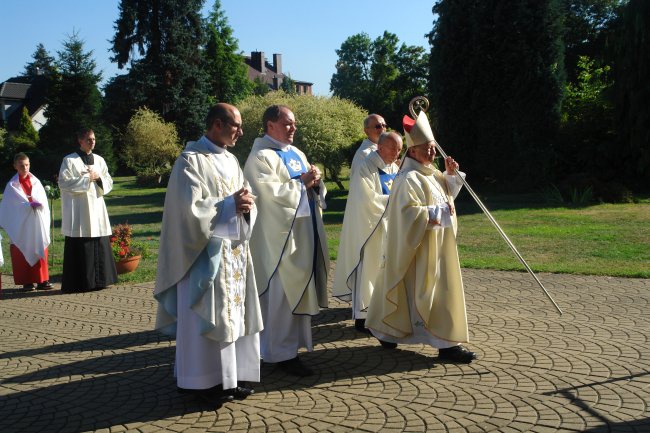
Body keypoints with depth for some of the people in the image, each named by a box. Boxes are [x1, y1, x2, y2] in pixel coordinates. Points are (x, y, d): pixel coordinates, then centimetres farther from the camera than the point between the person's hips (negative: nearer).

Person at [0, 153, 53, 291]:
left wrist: (36, 204, -15)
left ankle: (42, 280, 7)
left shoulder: (36, 182, 10)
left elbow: (44, 202, 5)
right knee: (23, 253, -2)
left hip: (38, 224, 3)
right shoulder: (12, 185, 2)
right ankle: (26, 282, 3)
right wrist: (30, 204, -16)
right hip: (21, 225, -3)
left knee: (40, 252, 2)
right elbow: (14, 204, -6)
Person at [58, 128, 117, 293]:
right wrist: (87, 179, -11)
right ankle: (79, 283, 1)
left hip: (96, 206, 5)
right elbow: (64, 183, -10)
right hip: (78, 210, -5)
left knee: (100, 246, 4)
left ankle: (98, 280, 12)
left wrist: (99, 178, -6)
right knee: (80, 247, -5)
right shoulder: (70, 160, -1)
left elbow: (109, 183, 14)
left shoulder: (99, 160, 14)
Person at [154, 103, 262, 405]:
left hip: (234, 250, 7)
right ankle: (206, 380, 9)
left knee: (235, 310, 10)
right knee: (209, 315, -2)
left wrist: (246, 204, -10)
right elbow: (190, 207, -18)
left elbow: (245, 199, 13)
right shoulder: (191, 160, -9)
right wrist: (229, 204, -15)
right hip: (206, 252, -7)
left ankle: (233, 374, 20)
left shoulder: (230, 160, 14)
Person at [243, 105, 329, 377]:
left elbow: (314, 190, 18)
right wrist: (302, 183, -14)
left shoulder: (296, 153, 17)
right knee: (282, 293, -4)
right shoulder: (261, 157, -8)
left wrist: (315, 182, -4)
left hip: (304, 234, 9)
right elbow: (271, 193, -19)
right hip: (280, 236, -8)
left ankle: (295, 341, 25)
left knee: (300, 289, 13)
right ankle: (283, 353, 4)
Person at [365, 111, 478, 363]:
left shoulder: (430, 173, 12)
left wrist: (451, 175, 8)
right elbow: (408, 212, -25)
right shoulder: (409, 179, -18)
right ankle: (446, 344, -1)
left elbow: (447, 193, 24)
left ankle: (387, 330, 29)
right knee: (432, 289, -7)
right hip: (421, 244, -10)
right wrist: (436, 212, -21)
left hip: (437, 243, 10)